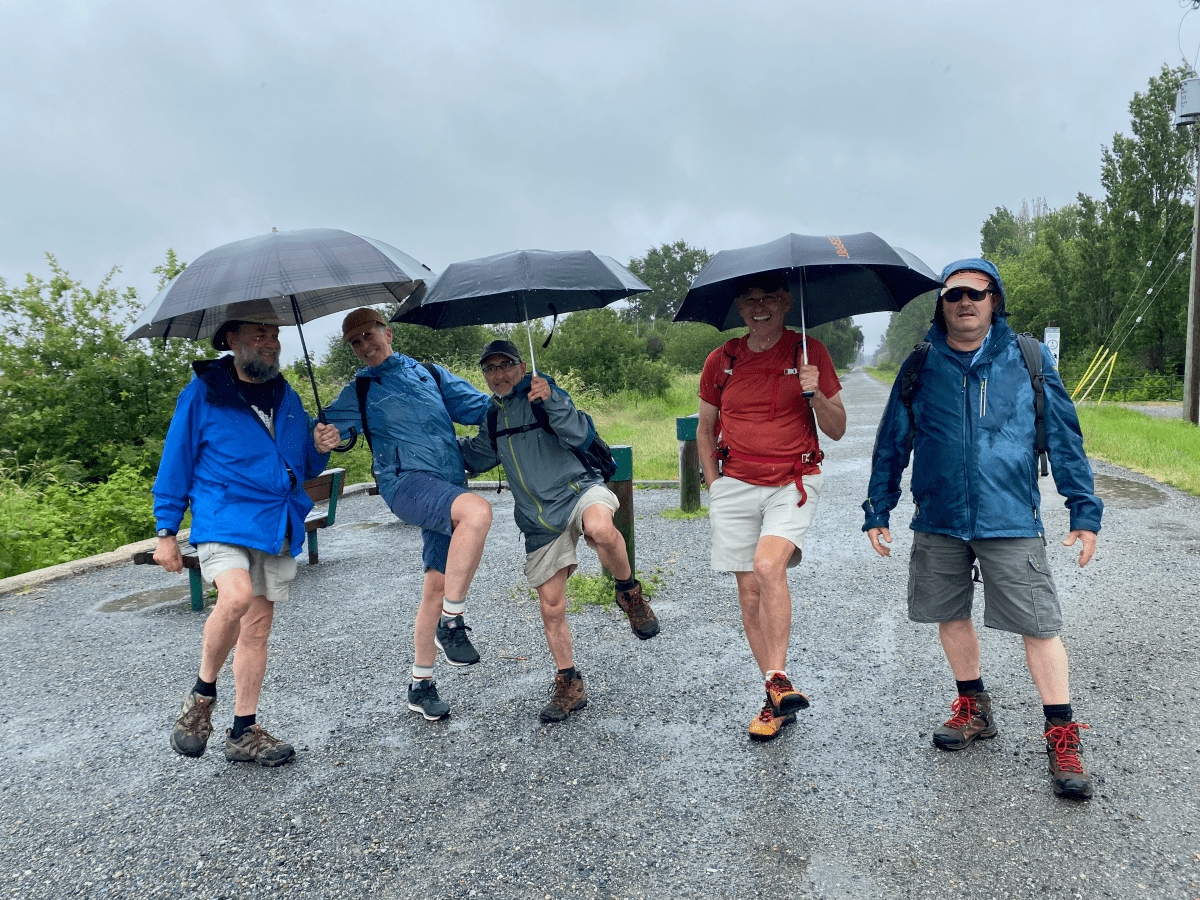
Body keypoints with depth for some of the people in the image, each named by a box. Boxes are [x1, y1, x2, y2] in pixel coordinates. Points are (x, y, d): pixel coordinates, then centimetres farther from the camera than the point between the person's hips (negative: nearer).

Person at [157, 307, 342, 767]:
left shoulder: (287, 398, 13)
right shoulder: (202, 395, -1)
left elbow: (305, 468, 20)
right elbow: (176, 465, 2)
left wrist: (320, 448, -2)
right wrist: (166, 531, -1)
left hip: (276, 527, 5)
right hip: (223, 518, -5)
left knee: (257, 627, 7)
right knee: (236, 595, -29)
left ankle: (244, 733, 19)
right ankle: (202, 694, -3)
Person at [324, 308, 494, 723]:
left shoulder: (430, 373, 22)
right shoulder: (360, 392, 15)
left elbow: (480, 407, 19)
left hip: (449, 488, 4)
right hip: (407, 481, -4)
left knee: (438, 584, 4)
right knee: (478, 511, -34)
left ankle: (421, 685, 19)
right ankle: (451, 622, -22)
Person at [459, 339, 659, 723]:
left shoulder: (543, 392, -2)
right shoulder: (492, 417, 14)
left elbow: (582, 436, -15)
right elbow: (475, 458, 29)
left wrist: (551, 401, -27)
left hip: (576, 489, -5)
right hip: (540, 521, 5)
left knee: (600, 529, -41)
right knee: (551, 607, 4)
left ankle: (630, 594, -13)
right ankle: (569, 686, 21)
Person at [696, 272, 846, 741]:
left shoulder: (810, 352, 1)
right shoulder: (721, 360, 7)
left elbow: (836, 430, 2)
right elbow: (705, 430, 17)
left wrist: (814, 394, -16)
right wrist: (715, 486, 9)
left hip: (793, 481, -2)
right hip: (736, 484, 3)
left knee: (768, 564, -27)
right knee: (749, 590, 1)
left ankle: (778, 679, -13)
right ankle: (776, 701, 13)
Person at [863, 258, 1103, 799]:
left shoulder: (1028, 359, 1)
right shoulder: (921, 366, 4)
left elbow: (1063, 435, 5)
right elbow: (892, 441, 9)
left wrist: (1084, 509, 1)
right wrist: (877, 509, 8)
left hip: (1010, 519, -2)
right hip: (939, 520, 2)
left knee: (1039, 626, -2)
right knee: (951, 617, 13)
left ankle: (1062, 737, 14)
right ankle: (974, 710, 33)